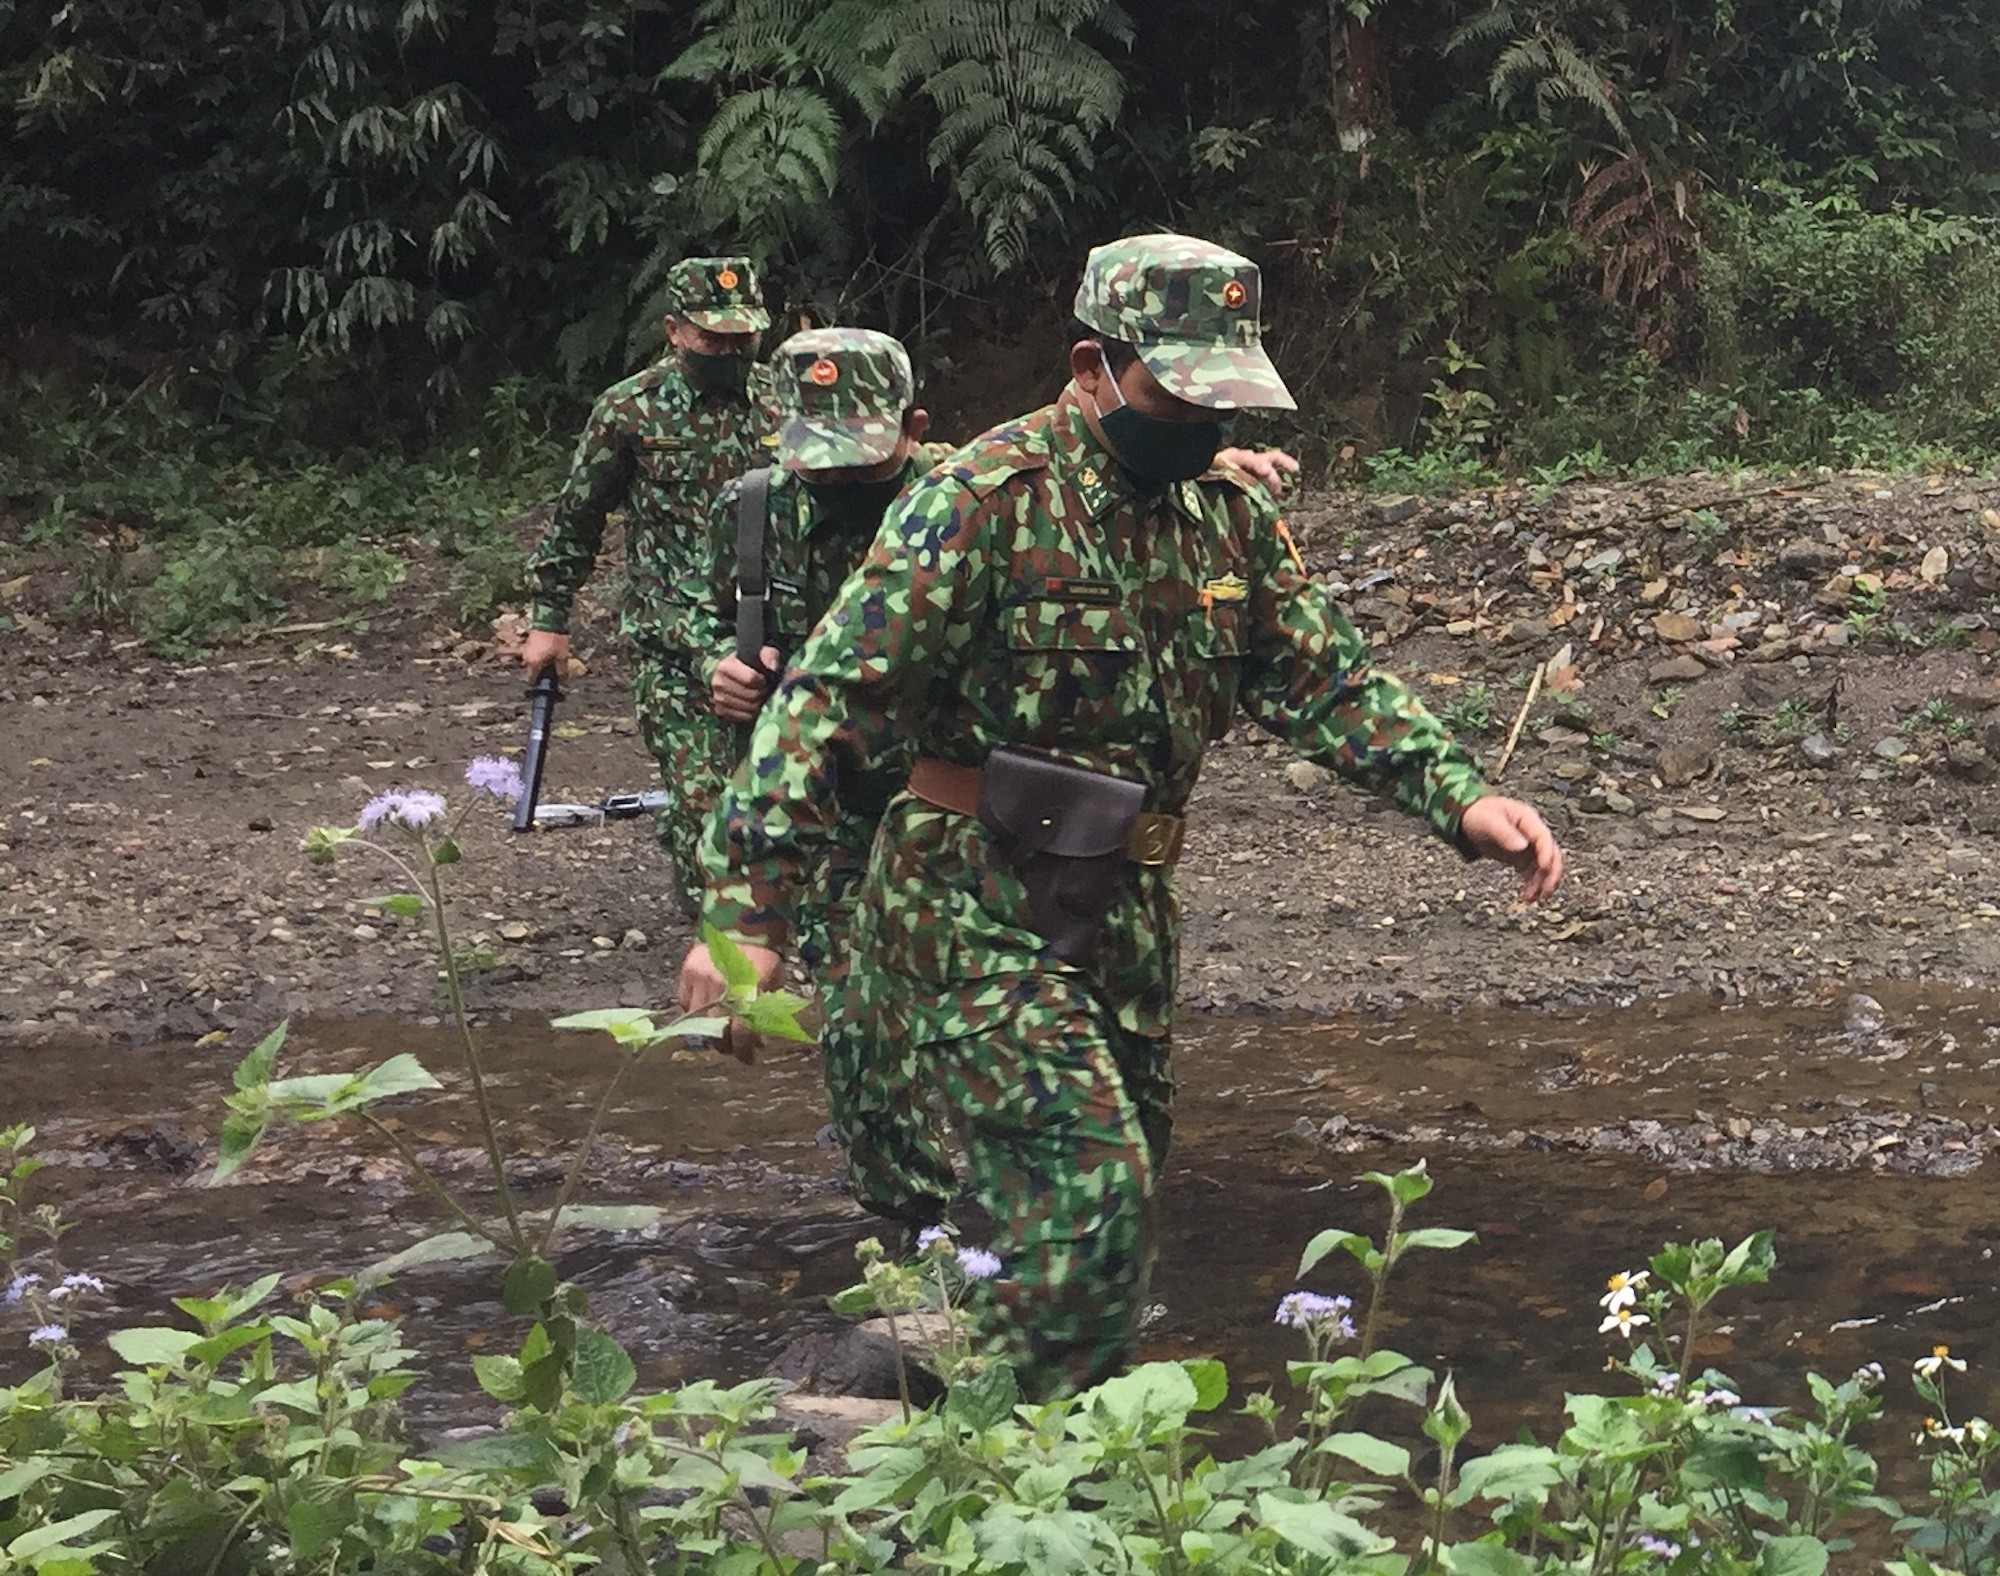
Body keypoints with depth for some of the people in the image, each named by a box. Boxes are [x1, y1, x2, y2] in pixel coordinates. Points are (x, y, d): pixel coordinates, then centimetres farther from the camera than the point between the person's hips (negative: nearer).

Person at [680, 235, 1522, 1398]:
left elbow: (1326, 680, 9)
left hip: (1127, 911, 7)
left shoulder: (1228, 511, 6)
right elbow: (832, 700, -19)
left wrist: (1460, 798, -7)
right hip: (975, 917, -7)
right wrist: (750, 913, -26)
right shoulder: (986, 500, -16)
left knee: (1114, 1209, 14)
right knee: (1089, 1179, -18)